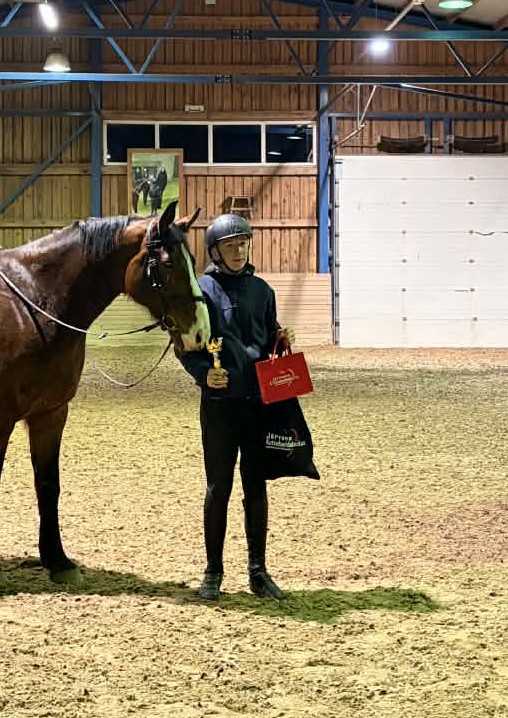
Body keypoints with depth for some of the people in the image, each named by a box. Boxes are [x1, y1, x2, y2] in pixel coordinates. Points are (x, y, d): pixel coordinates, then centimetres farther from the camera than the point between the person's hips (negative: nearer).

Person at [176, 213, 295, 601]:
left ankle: (258, 571, 17)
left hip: (259, 401, 3)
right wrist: (204, 372, -21)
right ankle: (213, 572, 15)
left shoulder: (261, 290, 9)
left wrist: (281, 339, -4)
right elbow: (184, 346, -3)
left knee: (256, 488, 8)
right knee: (219, 489, 4)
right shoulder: (202, 290, -3)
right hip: (220, 401, -3)